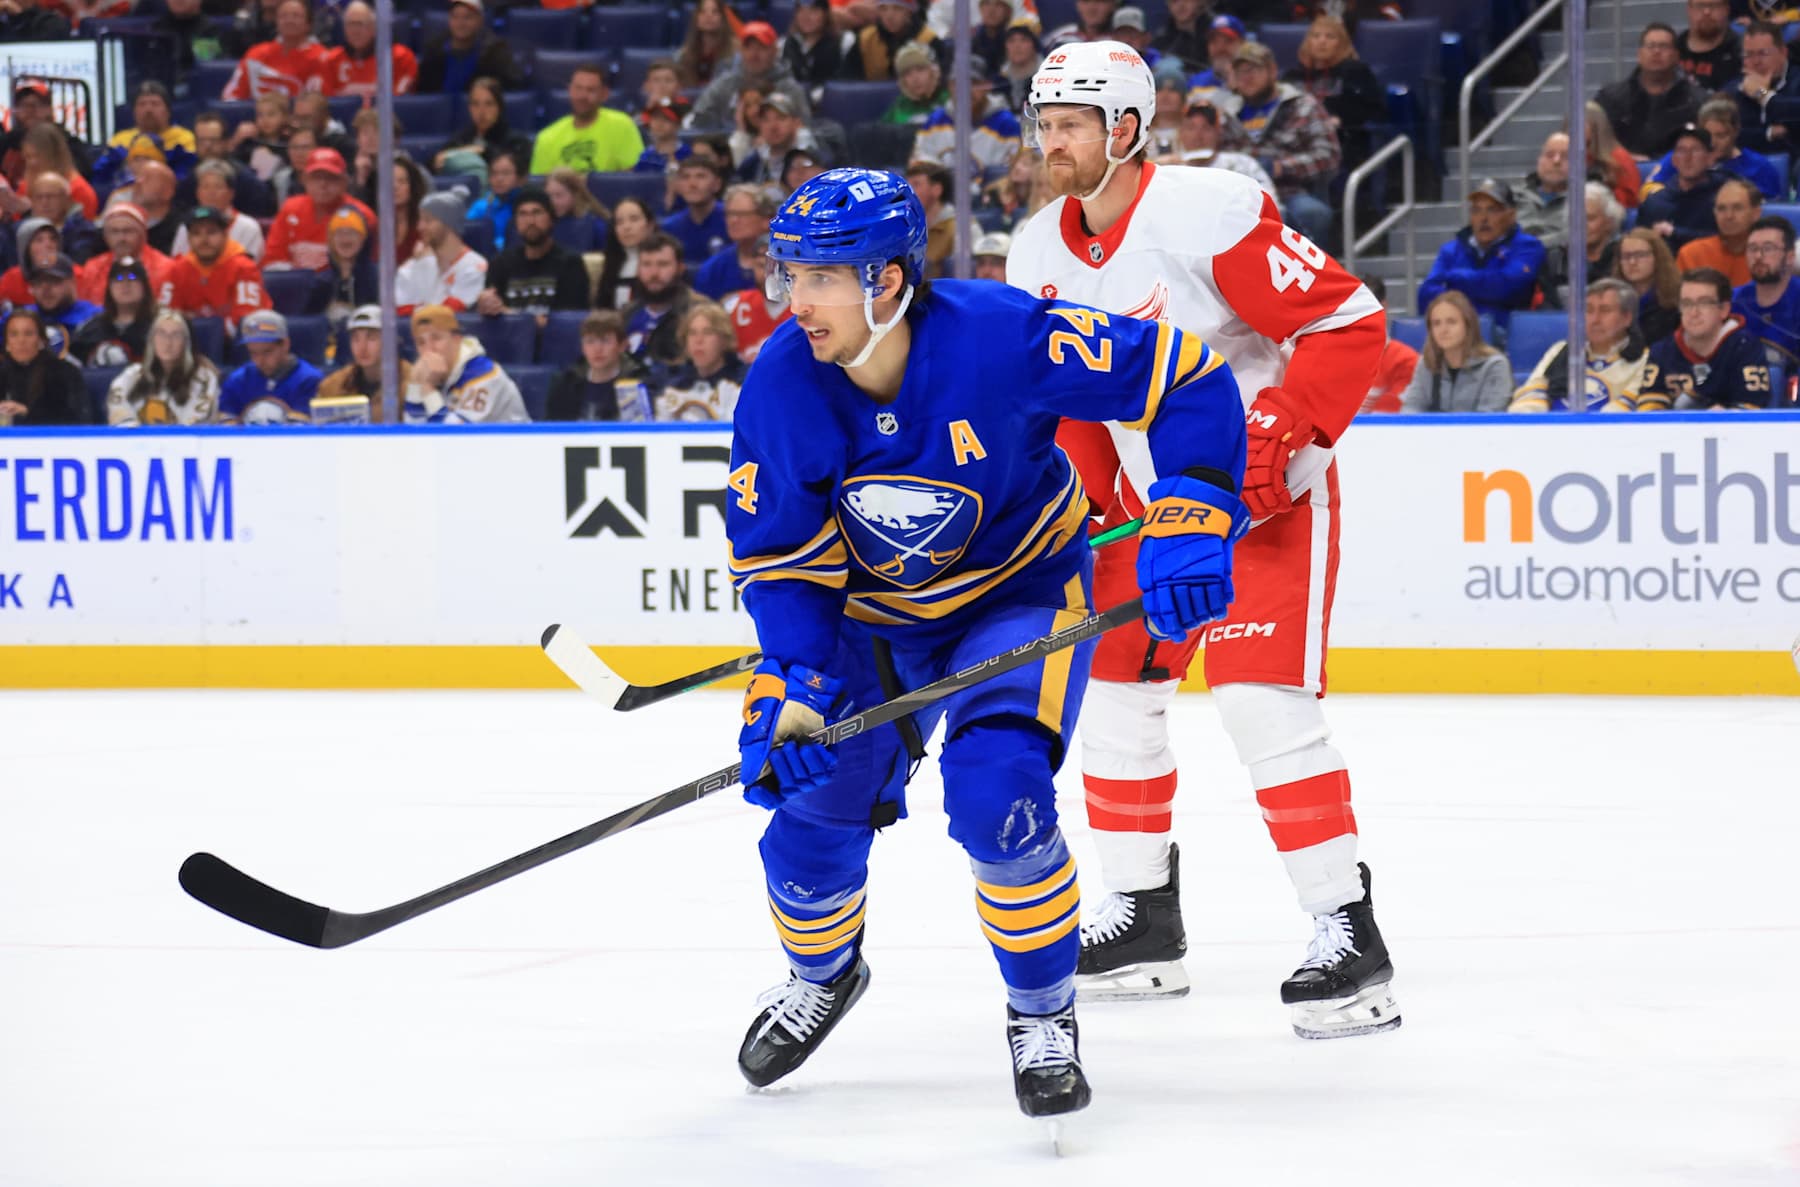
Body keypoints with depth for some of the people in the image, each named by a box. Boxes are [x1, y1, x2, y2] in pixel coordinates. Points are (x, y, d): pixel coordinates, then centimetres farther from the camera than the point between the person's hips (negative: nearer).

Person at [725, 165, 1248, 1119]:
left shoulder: (1002, 336, -32)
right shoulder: (782, 387, -21)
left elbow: (1182, 378, -23)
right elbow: (779, 555, -12)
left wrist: (1191, 519, -31)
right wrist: (788, 689, -25)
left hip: (1020, 589, -4)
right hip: (874, 610, 4)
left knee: (994, 790, -25)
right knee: (813, 803, -1)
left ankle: (1043, 1013, -2)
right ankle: (821, 976, 35)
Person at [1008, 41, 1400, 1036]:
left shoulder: (1209, 213, -22)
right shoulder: (1039, 255, 2)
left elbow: (1350, 325, -22)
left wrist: (1272, 440, -27)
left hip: (1267, 492, -8)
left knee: (1262, 701, -19)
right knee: (1113, 689, 9)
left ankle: (1349, 941, -14)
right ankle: (1142, 922, 24)